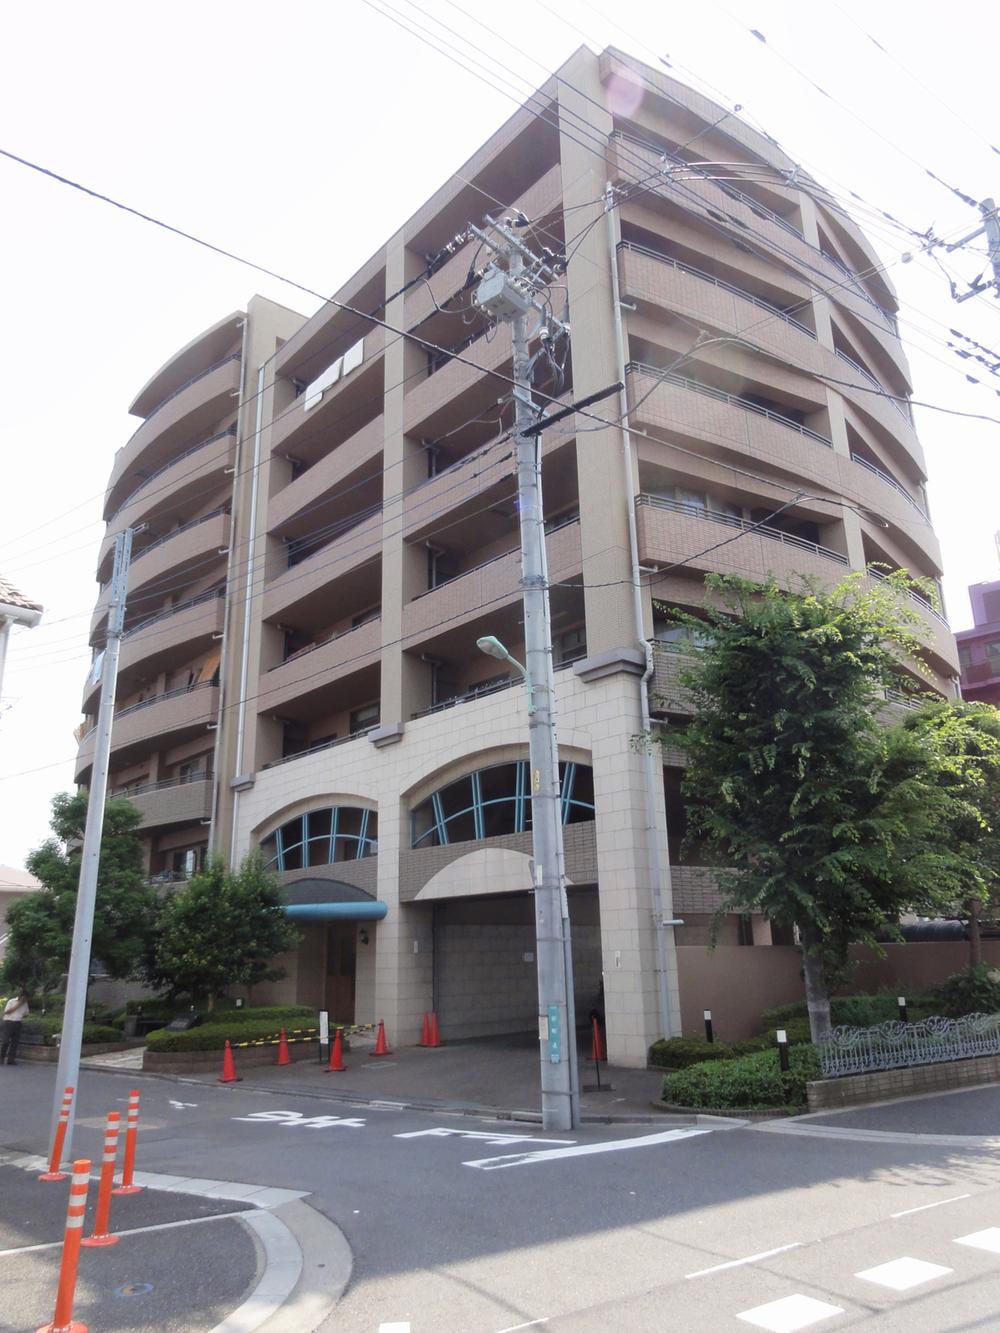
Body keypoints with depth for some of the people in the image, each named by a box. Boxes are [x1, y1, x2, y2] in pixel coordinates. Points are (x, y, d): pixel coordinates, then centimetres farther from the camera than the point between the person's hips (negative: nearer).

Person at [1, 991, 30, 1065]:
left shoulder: (25, 1004, 11)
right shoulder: (11, 1001, -4)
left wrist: (24, 1016, -1)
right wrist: (17, 1006, -16)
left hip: (18, 1024, 5)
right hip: (9, 1022, -5)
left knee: (15, 1042, 1)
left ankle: (11, 1059, 5)